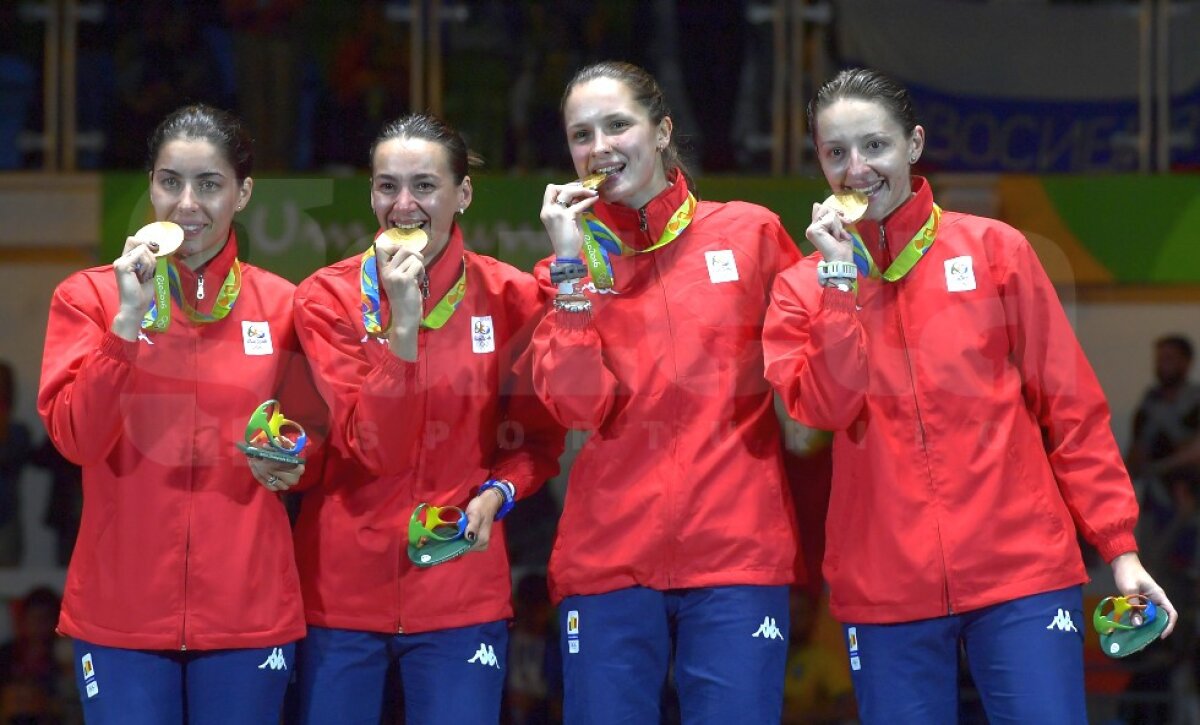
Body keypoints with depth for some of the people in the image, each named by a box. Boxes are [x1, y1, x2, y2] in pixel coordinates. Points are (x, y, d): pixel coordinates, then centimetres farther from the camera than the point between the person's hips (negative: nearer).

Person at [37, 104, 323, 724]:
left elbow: (311, 436, 16)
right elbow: (75, 438, -10)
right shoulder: (90, 296, 1)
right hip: (121, 610, -1)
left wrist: (292, 464, -6)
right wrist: (128, 319, -18)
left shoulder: (281, 306, 5)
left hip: (248, 609, 1)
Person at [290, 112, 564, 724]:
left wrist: (498, 494, -9)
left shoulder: (511, 298, -1)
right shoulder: (328, 299, -4)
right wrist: (401, 323, -22)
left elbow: (537, 437, 11)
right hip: (342, 586, 0)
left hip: (459, 588, 0)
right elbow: (371, 448, -14)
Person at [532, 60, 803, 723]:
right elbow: (578, 407, -6)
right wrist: (573, 268, -9)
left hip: (737, 552, -1)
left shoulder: (750, 233, 5)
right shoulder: (568, 267, 9)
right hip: (609, 560, 1)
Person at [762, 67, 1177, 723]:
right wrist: (840, 280, -11)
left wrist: (1119, 546, -2)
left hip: (1021, 573, -1)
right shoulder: (803, 287, 7)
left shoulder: (993, 250, 4)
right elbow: (824, 409, -9)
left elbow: (1071, 406, 4)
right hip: (885, 591, 1)